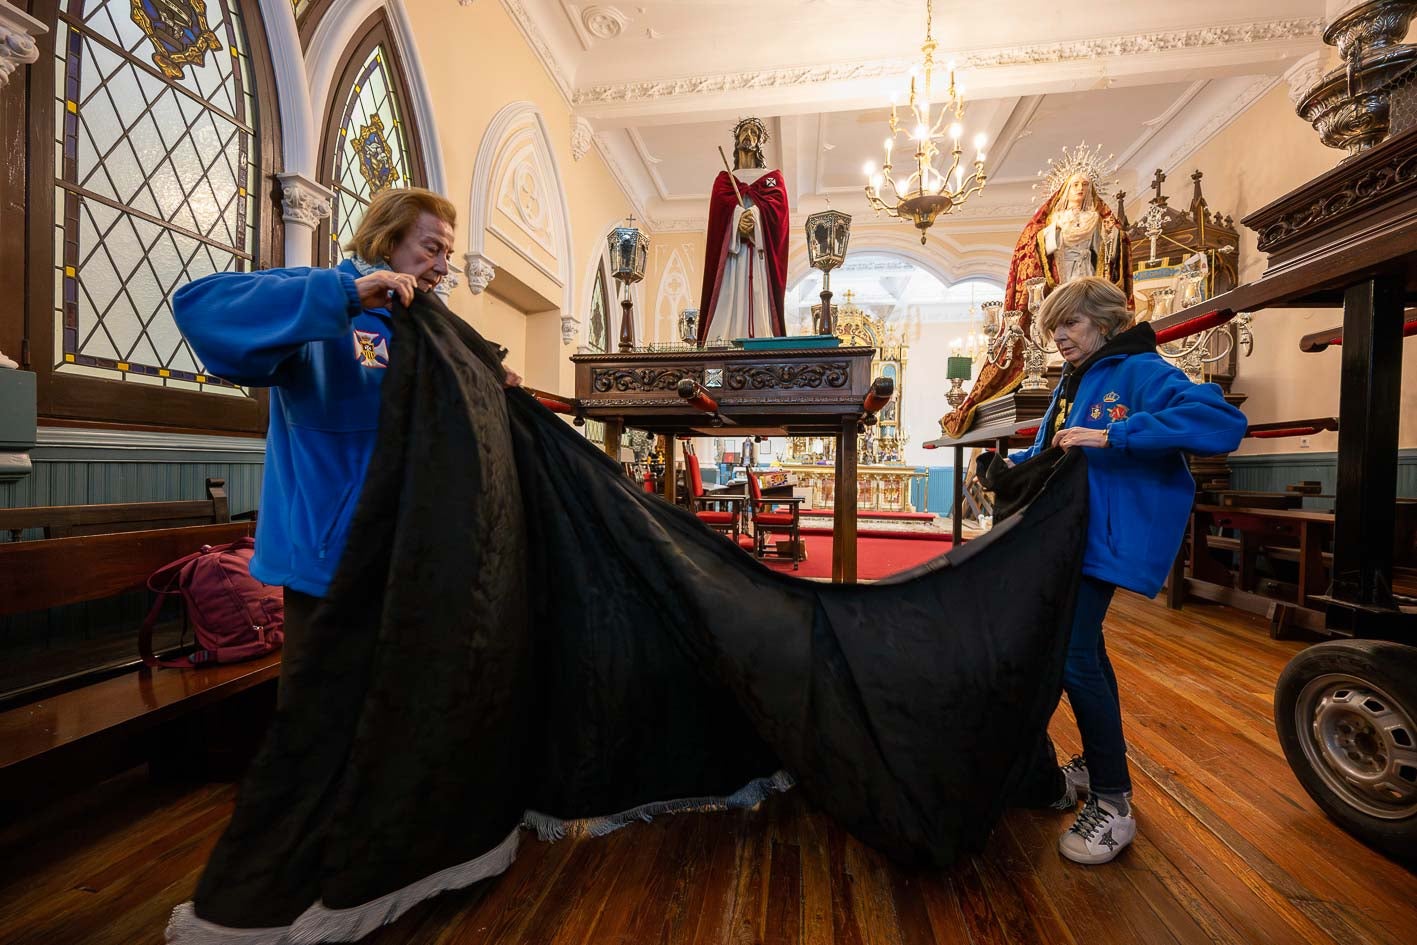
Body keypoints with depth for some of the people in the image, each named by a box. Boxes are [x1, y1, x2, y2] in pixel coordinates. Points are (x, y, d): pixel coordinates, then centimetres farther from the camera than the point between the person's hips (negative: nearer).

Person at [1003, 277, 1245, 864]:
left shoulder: (1140, 371, -8)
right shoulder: (1070, 386, 16)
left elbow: (1223, 421, -23)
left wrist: (1112, 435, -29)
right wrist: (1014, 464, 1)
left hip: (1105, 537, -8)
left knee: (1074, 658, -12)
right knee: (1083, 649, 16)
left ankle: (1112, 804, 2)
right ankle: (1096, 762, 33)